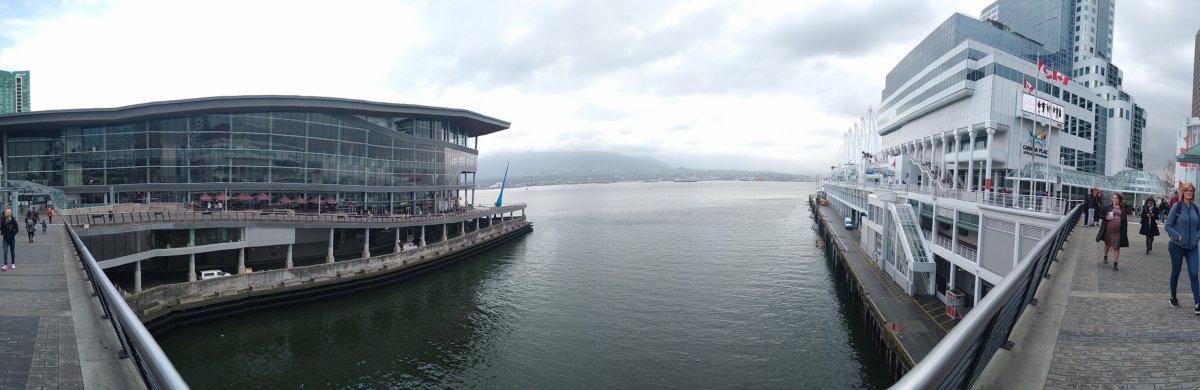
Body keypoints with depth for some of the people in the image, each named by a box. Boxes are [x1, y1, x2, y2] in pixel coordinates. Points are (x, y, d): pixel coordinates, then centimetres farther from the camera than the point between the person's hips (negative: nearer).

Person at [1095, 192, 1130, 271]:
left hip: (1118, 231, -1)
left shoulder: (1123, 208, 5)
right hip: (1108, 229, 1)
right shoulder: (1107, 207, 2)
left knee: (1117, 247, -1)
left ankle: (1115, 264, 3)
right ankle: (1105, 257, 44)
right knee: (1107, 244, 20)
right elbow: (1100, 215, 5)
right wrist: (1106, 217, -11)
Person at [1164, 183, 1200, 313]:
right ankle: (1173, 297, 25)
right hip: (1177, 245, -3)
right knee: (1176, 272, 10)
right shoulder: (1177, 207, -6)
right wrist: (1177, 236, -16)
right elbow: (1167, 225, -6)